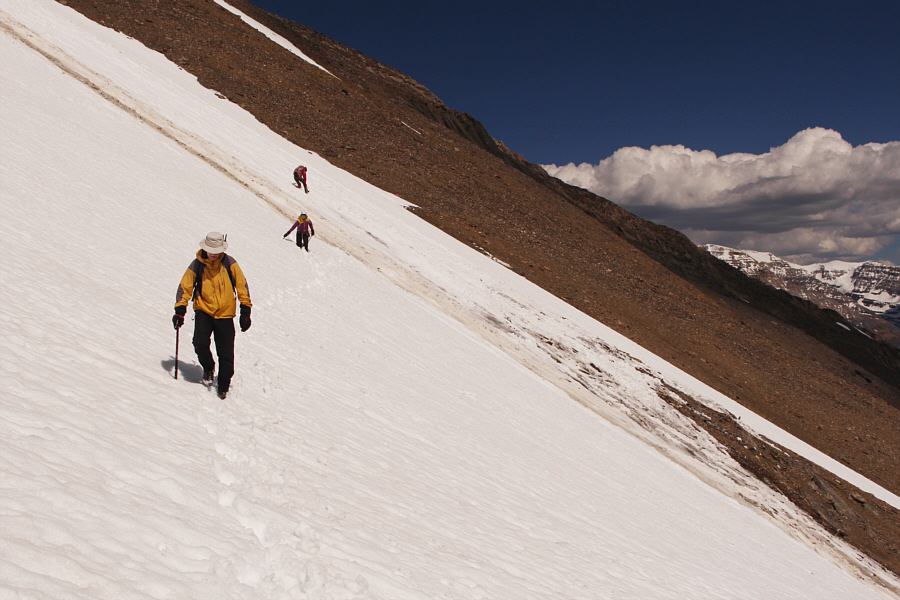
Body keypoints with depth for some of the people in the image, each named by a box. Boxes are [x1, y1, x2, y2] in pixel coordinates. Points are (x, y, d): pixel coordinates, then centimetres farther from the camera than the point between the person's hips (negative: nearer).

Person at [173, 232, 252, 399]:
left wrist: (245, 311, -2)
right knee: (200, 342, -21)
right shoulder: (197, 265, -3)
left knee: (226, 353, -2)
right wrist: (180, 311, -4)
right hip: (203, 311, 0)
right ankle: (208, 367, 11)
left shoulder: (229, 263, -3)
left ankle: (223, 385, 16)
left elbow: (242, 285, 1)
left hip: (225, 313, 0)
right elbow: (185, 287, 4)